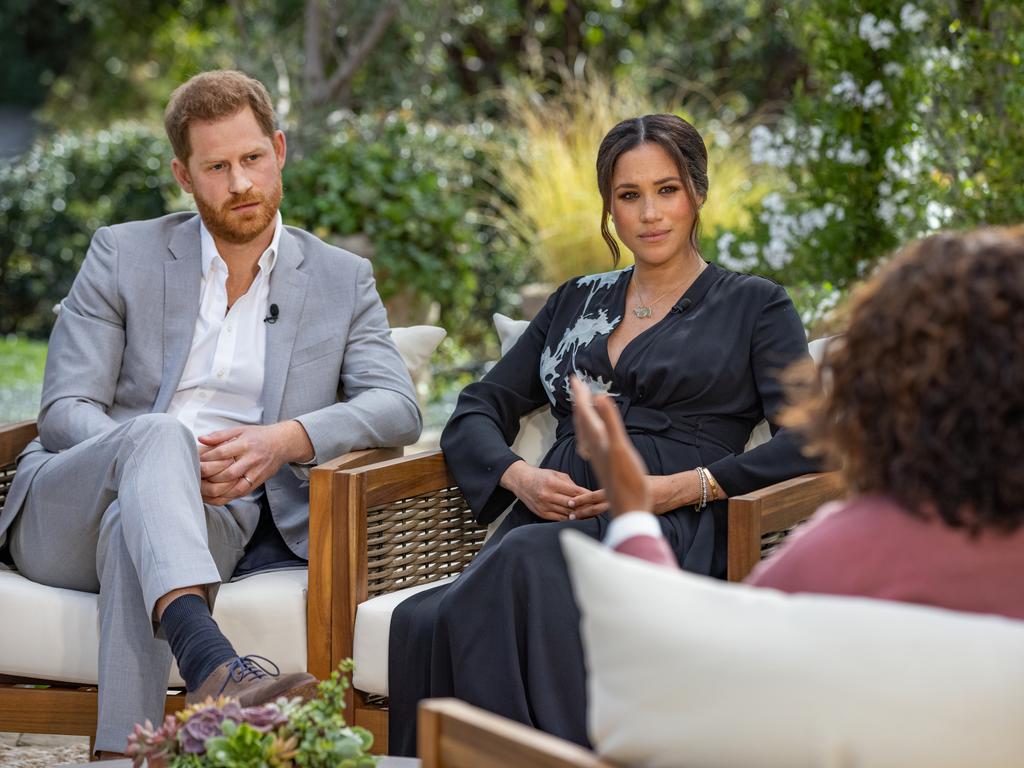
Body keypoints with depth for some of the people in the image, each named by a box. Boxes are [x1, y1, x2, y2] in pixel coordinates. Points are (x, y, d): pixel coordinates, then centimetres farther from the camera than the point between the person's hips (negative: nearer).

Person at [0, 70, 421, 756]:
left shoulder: (342, 280, 14)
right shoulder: (123, 255, 11)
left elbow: (398, 409, 0)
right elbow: (65, 412, 2)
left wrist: (286, 439, -20)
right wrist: (171, 458, -20)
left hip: (211, 518, 0)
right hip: (67, 513, 0)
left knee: (133, 536, -38)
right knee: (157, 431, -36)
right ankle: (211, 665, -59)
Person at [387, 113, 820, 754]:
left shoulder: (753, 306, 15)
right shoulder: (577, 301, 28)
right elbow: (476, 412, 24)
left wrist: (687, 486, -12)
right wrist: (518, 476, 0)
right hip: (549, 521, 4)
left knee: (526, 563, -40)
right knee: (422, 623, -33)